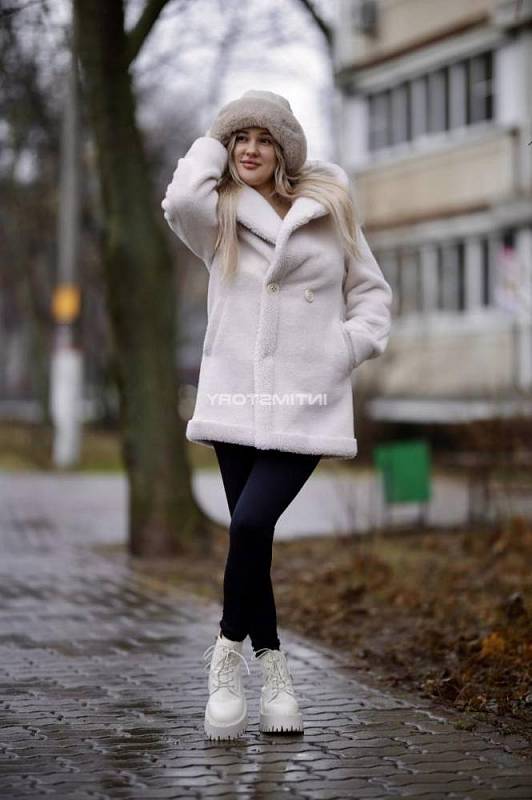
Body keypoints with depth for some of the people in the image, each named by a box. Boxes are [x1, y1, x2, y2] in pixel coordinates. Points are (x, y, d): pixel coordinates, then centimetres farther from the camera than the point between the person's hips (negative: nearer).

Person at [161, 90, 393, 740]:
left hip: (305, 407, -2)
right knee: (250, 531, 4)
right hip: (235, 404, 2)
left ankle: (230, 649, 1)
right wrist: (210, 146, 0)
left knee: (251, 522, -19)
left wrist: (355, 342, -2)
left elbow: (370, 289, 17)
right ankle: (272, 666, 19)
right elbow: (181, 201, -17)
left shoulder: (329, 211, 8)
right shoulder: (220, 217, 7)